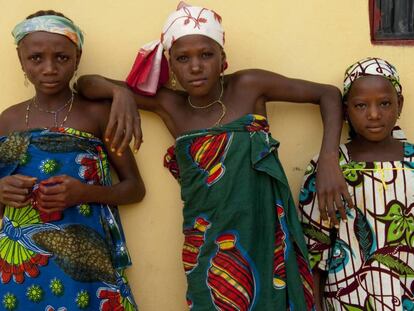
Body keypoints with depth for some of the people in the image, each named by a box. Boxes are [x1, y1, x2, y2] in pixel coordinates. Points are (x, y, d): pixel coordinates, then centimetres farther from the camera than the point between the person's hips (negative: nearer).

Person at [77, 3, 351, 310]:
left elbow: (329, 93, 1)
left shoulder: (249, 85, -6)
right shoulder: (169, 104, -1)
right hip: (209, 251, 1)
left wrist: (329, 160, -11)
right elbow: (85, 84, 3)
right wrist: (121, 92, -18)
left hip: (267, 239, 0)